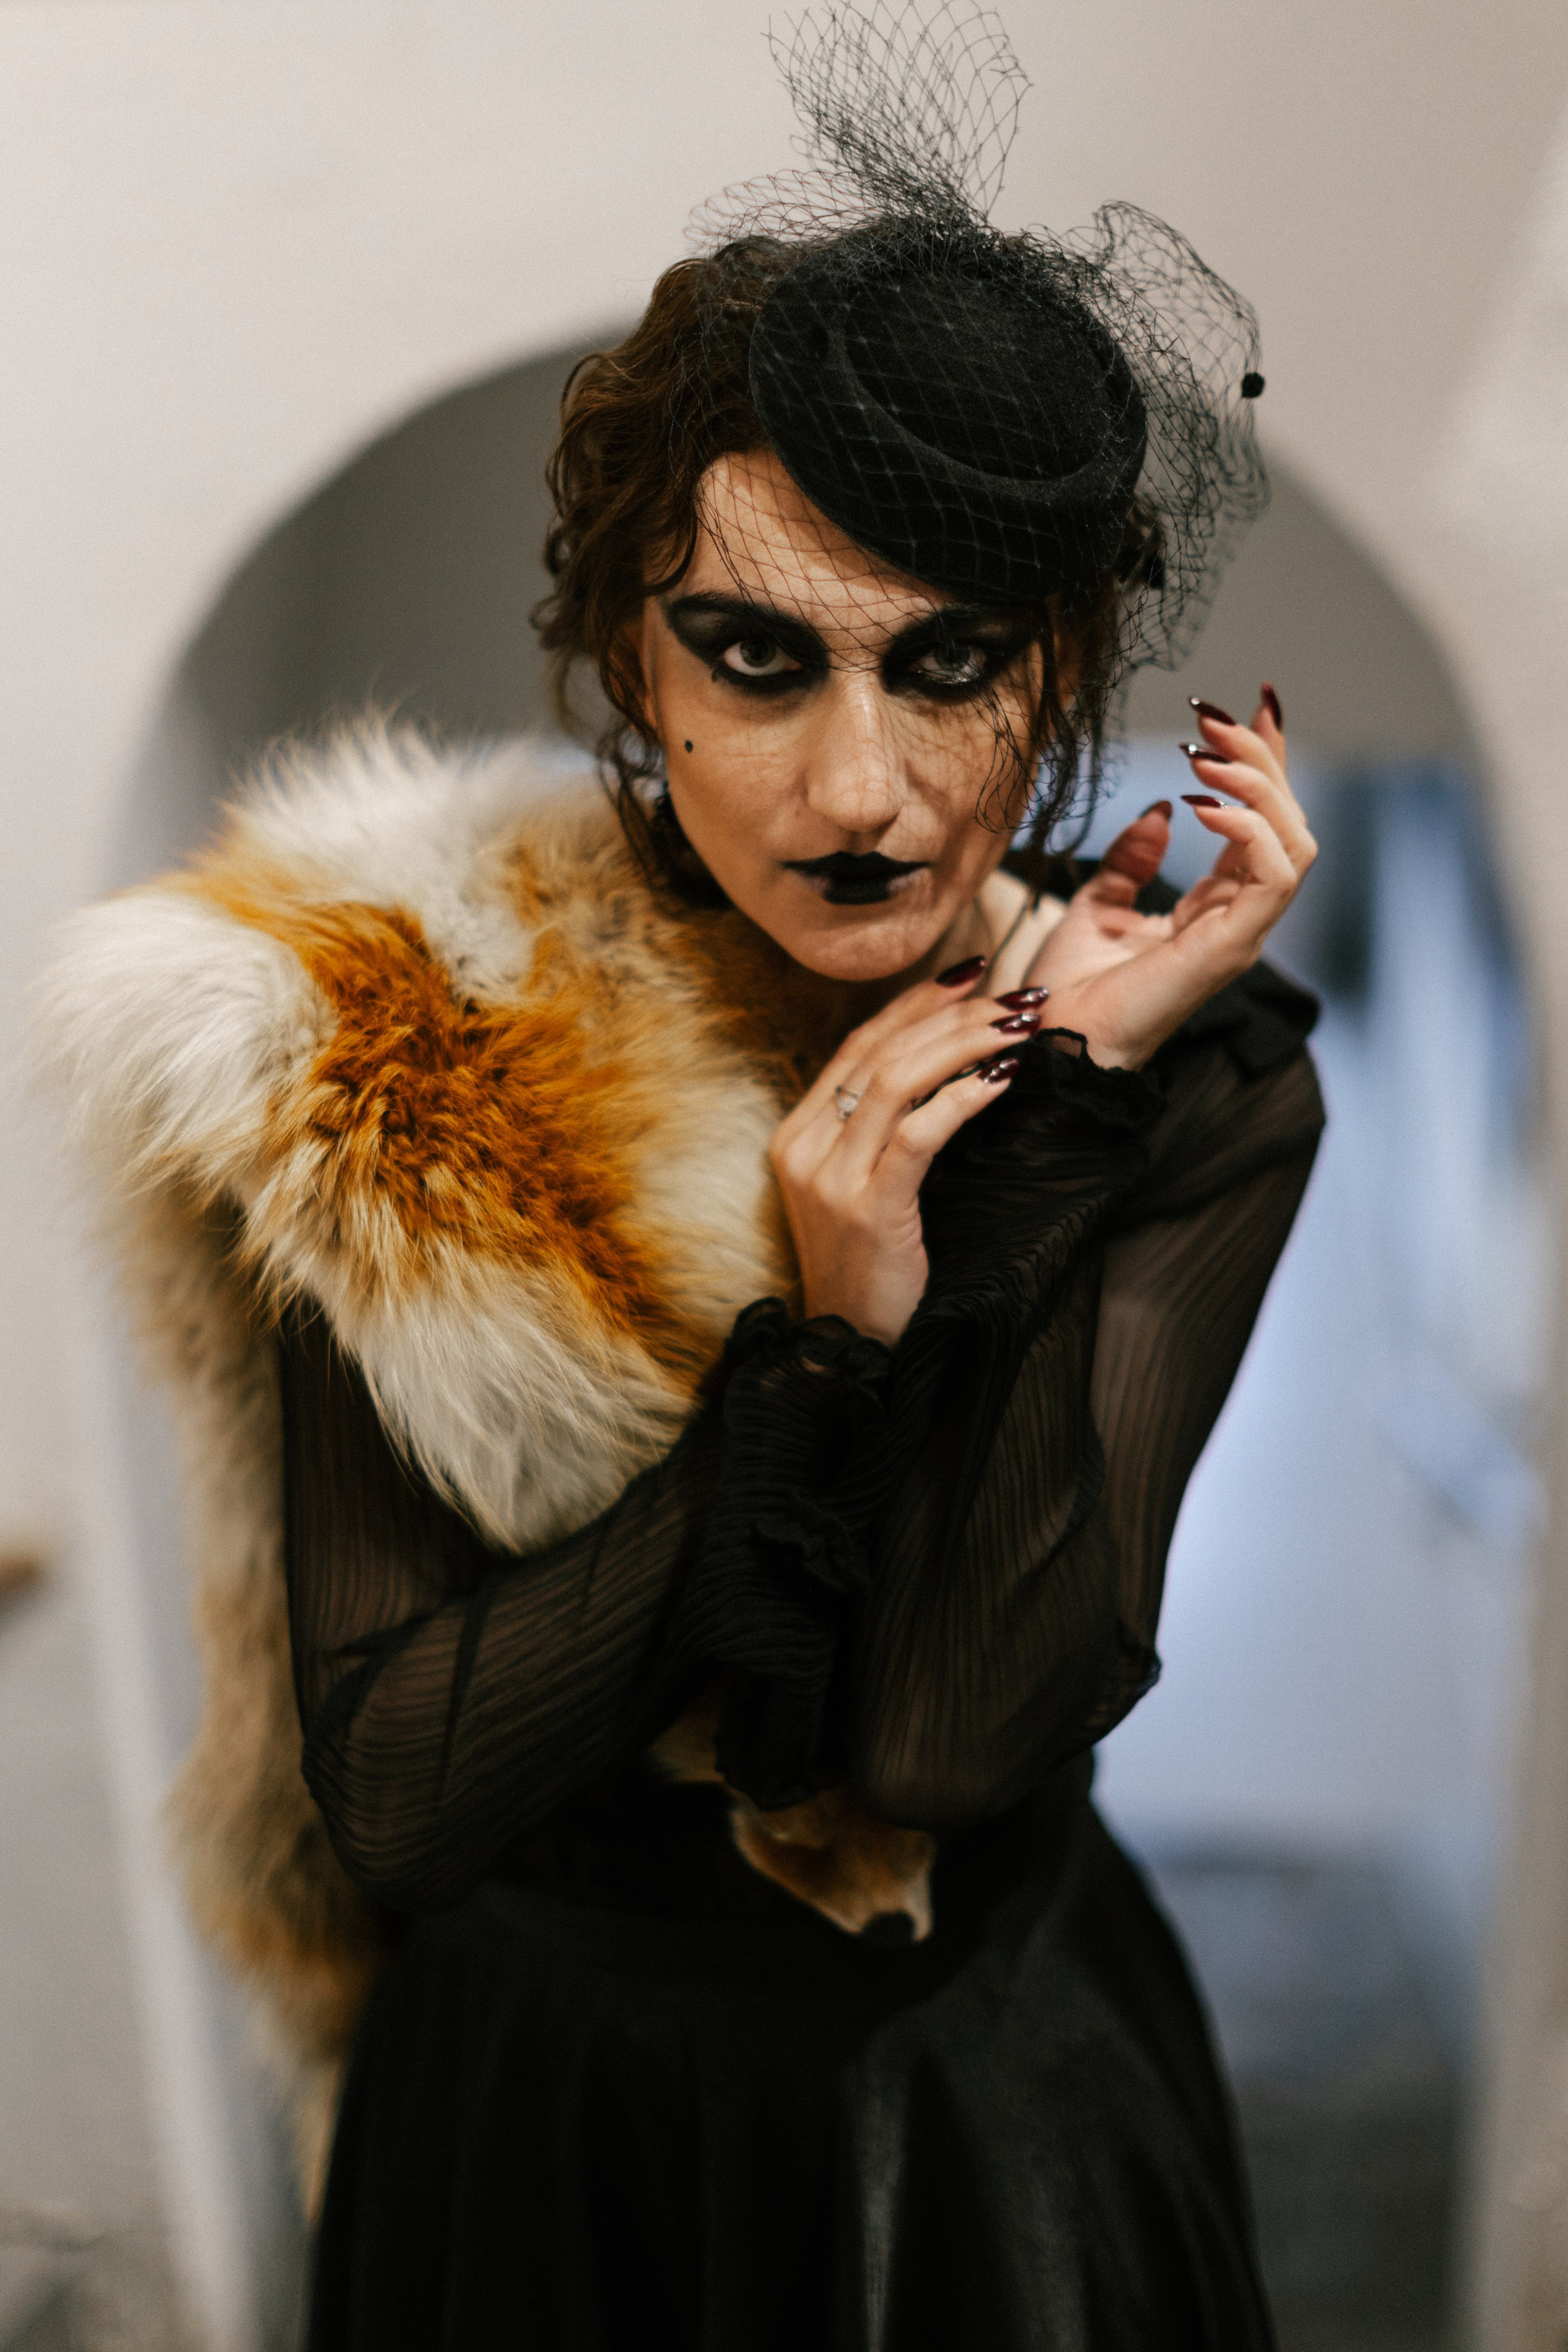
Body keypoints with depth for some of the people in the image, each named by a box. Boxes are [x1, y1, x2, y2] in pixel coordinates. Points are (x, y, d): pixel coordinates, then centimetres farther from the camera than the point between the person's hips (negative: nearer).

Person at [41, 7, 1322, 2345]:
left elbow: (955, 1733, -24)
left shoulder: (1191, 1077, -16)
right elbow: (391, 1801, -17)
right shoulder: (384, 1046, -18)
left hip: (1010, 2120, 1)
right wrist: (813, 1350, -27)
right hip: (541, 2120, 0)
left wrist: (1061, 1085, -27)